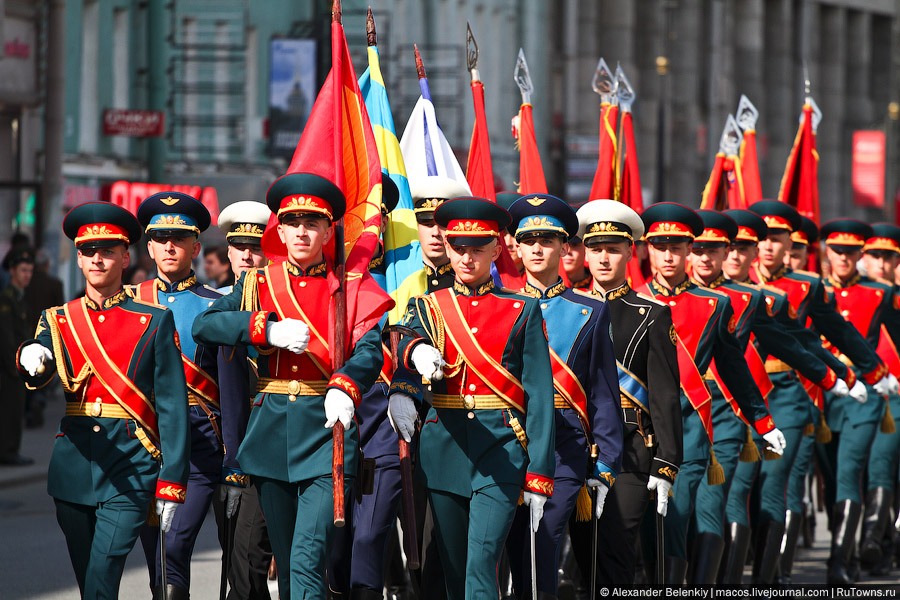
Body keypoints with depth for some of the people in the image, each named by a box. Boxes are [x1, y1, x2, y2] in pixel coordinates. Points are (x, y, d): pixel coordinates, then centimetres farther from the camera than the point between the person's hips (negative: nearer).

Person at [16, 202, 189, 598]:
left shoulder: (154, 320, 2)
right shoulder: (58, 320, 10)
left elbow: (172, 405, -2)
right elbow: (38, 374, -10)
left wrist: (171, 483, -9)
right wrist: (30, 357, -36)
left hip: (130, 468, -4)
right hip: (74, 463, 4)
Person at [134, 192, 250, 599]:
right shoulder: (129, 303, 9)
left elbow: (233, 394, 0)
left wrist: (236, 472, -4)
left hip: (199, 446, -3)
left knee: (174, 549, -18)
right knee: (155, 560, 7)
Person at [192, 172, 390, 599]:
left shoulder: (353, 288, 5)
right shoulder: (258, 283, 12)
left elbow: (370, 348, -11)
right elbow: (203, 326, -2)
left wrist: (344, 389, -32)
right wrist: (267, 329, -17)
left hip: (326, 425, -3)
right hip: (271, 428, 3)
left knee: (308, 560, -15)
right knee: (285, 560, 10)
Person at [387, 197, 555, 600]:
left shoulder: (522, 312, 4)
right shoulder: (428, 307, 11)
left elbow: (540, 396, 0)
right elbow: (406, 341, -12)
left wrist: (539, 475, -7)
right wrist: (417, 353, -38)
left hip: (501, 450, -3)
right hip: (444, 448, 3)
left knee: (482, 560, -17)